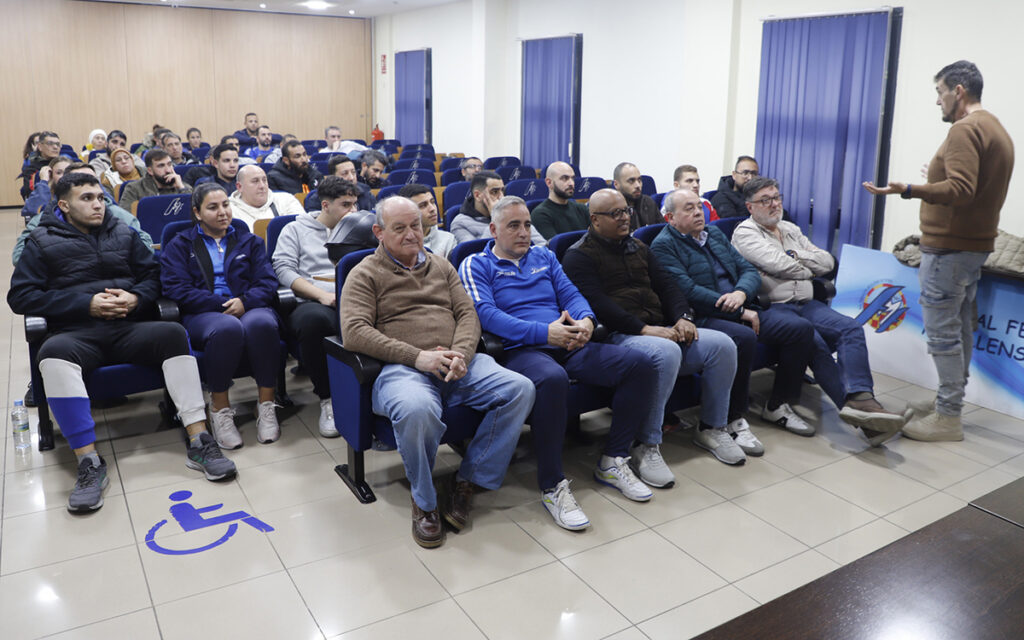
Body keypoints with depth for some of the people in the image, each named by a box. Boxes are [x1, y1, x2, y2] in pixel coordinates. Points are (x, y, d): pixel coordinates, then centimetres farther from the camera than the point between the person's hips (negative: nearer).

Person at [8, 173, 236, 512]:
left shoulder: (124, 235, 19)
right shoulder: (43, 241, 11)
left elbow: (153, 276, 18)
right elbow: (20, 296, 3)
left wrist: (135, 298, -6)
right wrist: (87, 304, -7)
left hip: (127, 327, 2)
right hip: (76, 332, -2)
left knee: (174, 333, -28)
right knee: (54, 354, -37)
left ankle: (199, 443, -31)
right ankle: (89, 463, -35)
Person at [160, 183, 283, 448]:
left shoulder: (249, 241, 24)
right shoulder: (180, 245, 18)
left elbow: (268, 283, 10)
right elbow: (177, 289, 1)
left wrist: (245, 301, -12)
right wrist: (222, 305, -12)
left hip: (249, 309, 2)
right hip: (202, 315, -1)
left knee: (262, 323, -37)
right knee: (228, 327, -39)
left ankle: (266, 404, -26)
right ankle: (219, 408, -23)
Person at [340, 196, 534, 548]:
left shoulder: (441, 266, 24)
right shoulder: (365, 274, 8)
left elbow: (467, 313, 15)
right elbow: (354, 332, -7)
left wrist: (462, 353, -8)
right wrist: (416, 356, -15)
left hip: (458, 363, 5)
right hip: (402, 368, -5)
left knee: (520, 389, -19)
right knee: (416, 409, -40)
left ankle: (467, 480, -6)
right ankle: (423, 500, -11)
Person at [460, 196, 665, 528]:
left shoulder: (544, 257, 25)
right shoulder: (476, 265, 8)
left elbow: (571, 294, 15)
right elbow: (486, 314, -8)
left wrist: (586, 321, -10)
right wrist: (544, 332, -19)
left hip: (569, 345, 6)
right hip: (521, 349, -6)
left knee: (640, 364, -15)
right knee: (552, 379, -41)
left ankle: (612, 462, -3)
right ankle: (552, 486, -26)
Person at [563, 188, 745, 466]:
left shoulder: (638, 247, 24)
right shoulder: (579, 256, 0)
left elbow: (666, 285, 18)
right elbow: (598, 304, -13)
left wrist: (683, 317, -2)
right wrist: (644, 329, -20)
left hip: (661, 329, 7)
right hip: (619, 335, -7)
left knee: (722, 345, -11)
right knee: (667, 352, -37)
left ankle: (712, 428, 5)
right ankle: (646, 445, -27)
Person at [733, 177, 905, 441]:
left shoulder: (791, 229, 25)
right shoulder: (745, 233, 2)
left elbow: (827, 263, 16)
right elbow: (778, 264, -13)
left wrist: (796, 256, 0)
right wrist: (807, 269, 5)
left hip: (806, 304, 7)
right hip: (771, 307, -7)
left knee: (851, 328, -20)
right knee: (813, 339, -32)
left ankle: (859, 399, -38)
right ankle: (857, 404, -30)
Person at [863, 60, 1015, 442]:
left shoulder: (965, 129, -15)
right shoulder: (996, 129, 17)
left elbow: (961, 190, -28)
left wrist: (908, 190, -41)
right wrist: (940, 179, 36)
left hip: (949, 247, -11)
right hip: (975, 243, 11)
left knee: (942, 331, -7)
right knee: (961, 327, 15)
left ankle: (948, 418, -1)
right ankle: (949, 402, 25)